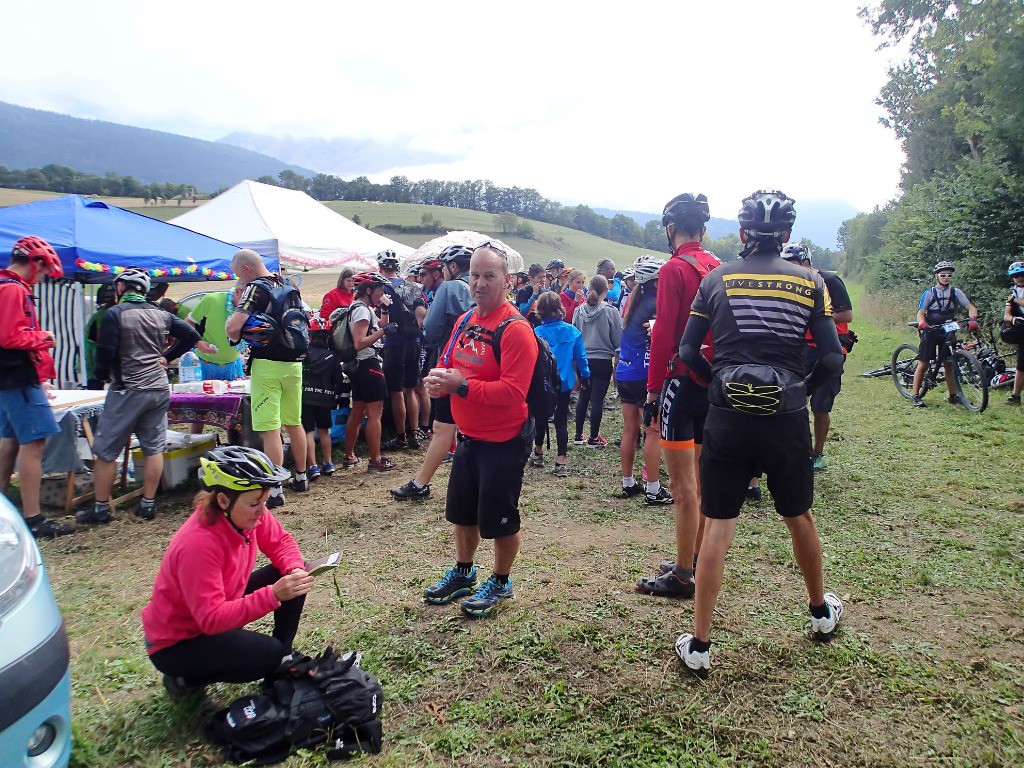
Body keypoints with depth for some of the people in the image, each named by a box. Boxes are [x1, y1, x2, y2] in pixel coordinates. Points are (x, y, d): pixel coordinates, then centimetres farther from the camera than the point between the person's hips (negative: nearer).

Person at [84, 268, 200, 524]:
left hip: (127, 390, -5)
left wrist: (103, 374, 6)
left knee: (105, 451, 6)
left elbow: (105, 352, -12)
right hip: (159, 390, 5)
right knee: (153, 448, 10)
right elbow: (192, 335, 10)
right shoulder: (161, 315, 6)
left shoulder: (114, 314, -9)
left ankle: (100, 508, 11)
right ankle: (148, 503, 15)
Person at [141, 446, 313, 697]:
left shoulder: (249, 514, -15)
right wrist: (273, 595, -45)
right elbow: (212, 619, -37)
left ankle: (283, 659, 10)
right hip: (176, 643, -8)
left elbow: (281, 542, -1)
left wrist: (295, 569, -23)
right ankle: (186, 678, -1)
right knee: (268, 653, -26)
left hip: (221, 609, 8)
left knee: (290, 577, -7)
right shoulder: (198, 544, -36)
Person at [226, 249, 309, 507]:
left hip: (267, 364, -8)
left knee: (270, 429, -5)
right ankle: (301, 477, 29)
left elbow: (232, 328, -21)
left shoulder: (256, 288, -12)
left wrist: (238, 337, 0)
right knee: (294, 423, 18)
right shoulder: (287, 285, 12)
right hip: (293, 362, 8)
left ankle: (275, 491, -2)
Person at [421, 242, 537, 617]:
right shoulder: (465, 321, 6)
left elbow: (513, 392, -27)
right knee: (462, 511, 21)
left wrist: (461, 385, -28)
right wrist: (438, 379, -9)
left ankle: (500, 584, 29)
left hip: (504, 442, -8)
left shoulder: (516, 329, -20)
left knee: (499, 518, 6)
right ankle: (463, 573, 42)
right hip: (469, 437, 8)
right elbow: (446, 362, 14)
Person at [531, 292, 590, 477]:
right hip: (565, 383, 1)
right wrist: (585, 377, 13)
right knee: (561, 420, 6)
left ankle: (538, 454, 33)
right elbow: (581, 356, 1)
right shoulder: (572, 331, -6)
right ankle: (560, 463, 2)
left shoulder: (536, 333, -14)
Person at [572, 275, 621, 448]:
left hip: (583, 360, 4)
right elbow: (618, 339, -6)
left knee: (583, 397, 15)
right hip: (603, 361, -4)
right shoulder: (610, 311, -13)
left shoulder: (580, 310, -3)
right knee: (597, 399, 3)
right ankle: (593, 438, 10)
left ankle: (579, 436, 21)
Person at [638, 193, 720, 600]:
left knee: (682, 485, -1)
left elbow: (664, 336, -17)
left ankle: (683, 576, 7)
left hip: (682, 381, -8)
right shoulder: (719, 268, 9)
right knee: (702, 477, 18)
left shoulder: (674, 269, -13)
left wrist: (652, 391, -12)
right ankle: (696, 559, 31)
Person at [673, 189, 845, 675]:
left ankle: (699, 646, 7)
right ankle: (821, 612, 44)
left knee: (717, 526, 4)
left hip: (727, 420, -1)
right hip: (787, 421, 1)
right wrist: (803, 390, 14)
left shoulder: (717, 279, 1)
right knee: (798, 517, 22)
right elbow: (832, 357, -4)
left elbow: (687, 352, -3)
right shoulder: (810, 281, 1)